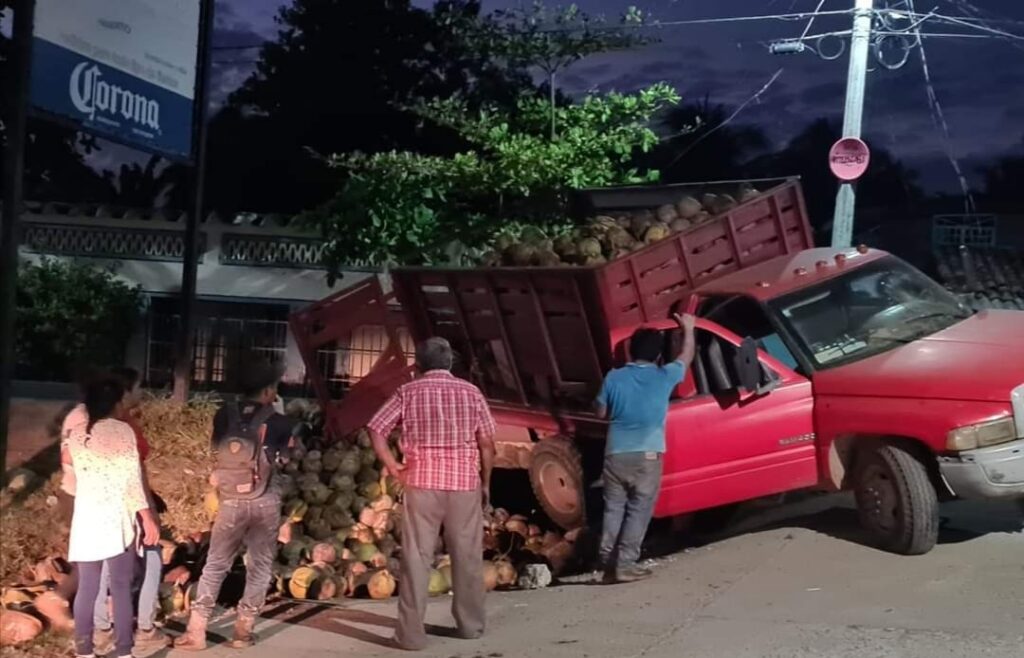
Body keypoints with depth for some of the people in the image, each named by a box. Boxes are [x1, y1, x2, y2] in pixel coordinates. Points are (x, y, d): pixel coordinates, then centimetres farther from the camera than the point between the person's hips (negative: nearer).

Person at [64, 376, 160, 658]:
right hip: (117, 520, -4)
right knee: (121, 588, 1)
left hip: (86, 519, 4)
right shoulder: (122, 430, -7)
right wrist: (148, 518, -8)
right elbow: (132, 480, -10)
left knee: (87, 588, 9)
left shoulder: (76, 435, 6)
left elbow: (77, 473, 16)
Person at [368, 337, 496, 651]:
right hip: (464, 484, 1)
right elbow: (487, 444, 3)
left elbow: (376, 429, -6)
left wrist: (393, 466, 0)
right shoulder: (471, 392, 4)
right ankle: (471, 624, 23)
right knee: (467, 556, 13)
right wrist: (485, 483, 12)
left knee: (416, 558, 3)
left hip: (421, 483, -1)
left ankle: (411, 633, 2)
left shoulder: (408, 392, 2)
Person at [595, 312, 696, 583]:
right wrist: (688, 329, 34)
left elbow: (601, 412, 13)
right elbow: (686, 357, 18)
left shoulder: (614, 377, 2)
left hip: (615, 454, 2)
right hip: (646, 455, -2)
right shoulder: (664, 376, -1)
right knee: (638, 510, 2)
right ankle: (625, 564, -2)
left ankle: (607, 562, 7)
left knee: (613, 509, 9)